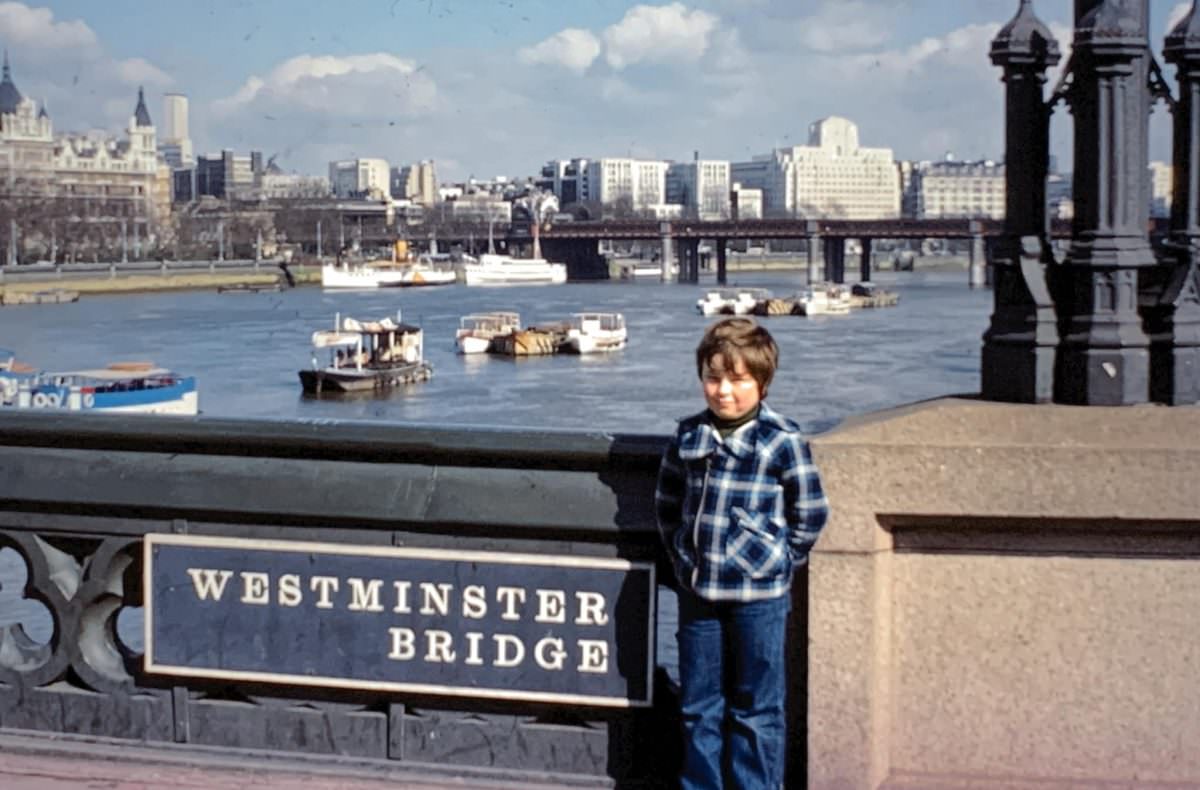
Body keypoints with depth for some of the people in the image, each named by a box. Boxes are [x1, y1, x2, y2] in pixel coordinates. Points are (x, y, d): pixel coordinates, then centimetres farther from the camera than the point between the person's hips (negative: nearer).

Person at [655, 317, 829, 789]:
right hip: (697, 591, 4)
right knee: (699, 707, 13)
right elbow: (667, 503, 16)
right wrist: (681, 556, 11)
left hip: (758, 596, -4)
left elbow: (811, 514, -3)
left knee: (756, 710, 5)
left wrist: (777, 563, -3)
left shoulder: (782, 441, -9)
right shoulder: (688, 436, 4)